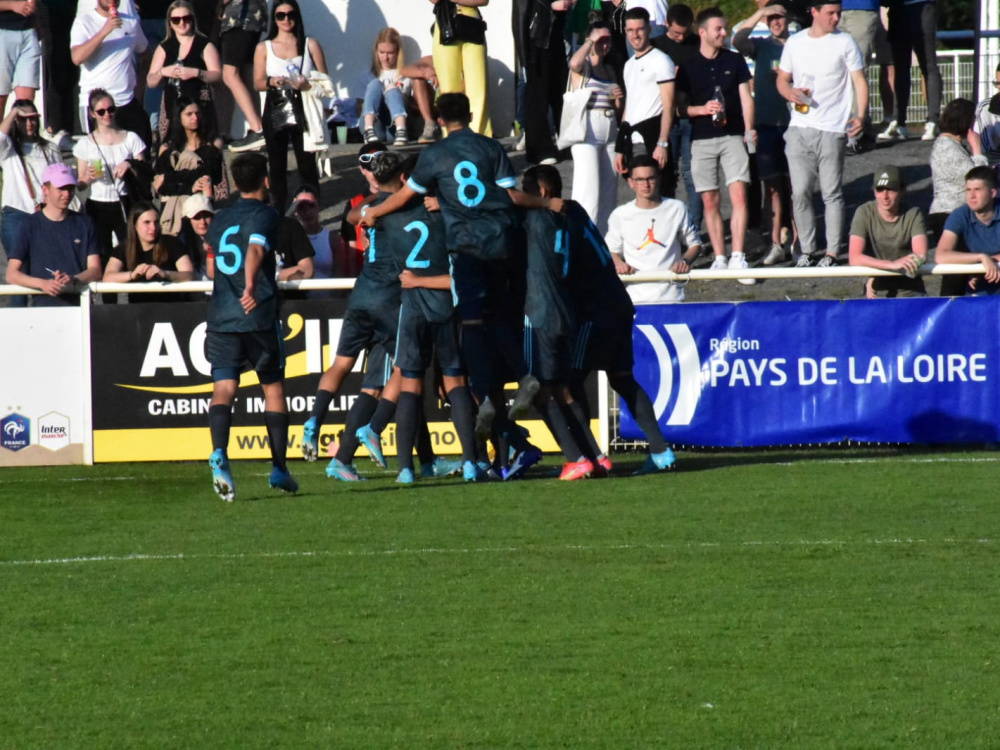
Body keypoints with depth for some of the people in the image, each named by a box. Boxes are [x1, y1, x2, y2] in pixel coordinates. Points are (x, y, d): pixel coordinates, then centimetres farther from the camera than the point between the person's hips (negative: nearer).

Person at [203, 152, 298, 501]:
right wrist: (251, 288, -37)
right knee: (273, 387, 13)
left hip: (221, 316, 4)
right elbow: (255, 250, -22)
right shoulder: (264, 214, -2)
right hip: (259, 315, -4)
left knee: (223, 389, -7)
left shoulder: (221, 219, 16)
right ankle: (279, 469, 16)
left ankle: (219, 453, -33)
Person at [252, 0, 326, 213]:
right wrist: (272, 82, -17)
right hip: (275, 112, 1)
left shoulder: (310, 45, 7)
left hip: (302, 111, -1)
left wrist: (307, 84, -16)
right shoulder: (264, 48, 9)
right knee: (277, 166, 2)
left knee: (307, 164, -6)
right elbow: (258, 83, 4)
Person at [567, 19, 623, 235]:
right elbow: (574, 63, -27)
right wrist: (592, 41, -13)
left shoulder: (610, 70, 19)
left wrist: (619, 99, 5)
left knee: (609, 187, 7)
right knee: (588, 187, -13)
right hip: (587, 129, -7)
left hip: (610, 130, 7)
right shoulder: (583, 65, 0)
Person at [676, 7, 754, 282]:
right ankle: (719, 259, 11)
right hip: (702, 141, 0)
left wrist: (749, 129, -8)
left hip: (732, 136, 0)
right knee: (710, 202, 3)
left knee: (739, 195, -12)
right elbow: (680, 106, 7)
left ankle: (737, 258, -14)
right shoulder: (688, 66, 5)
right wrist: (702, 109, -12)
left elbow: (745, 97, 6)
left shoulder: (735, 61, 7)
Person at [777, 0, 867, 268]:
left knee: (832, 193, -2)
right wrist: (790, 92, -6)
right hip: (799, 127, 3)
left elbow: (860, 81, -1)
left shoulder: (845, 42, 1)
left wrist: (860, 115, -16)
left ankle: (832, 253, 3)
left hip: (832, 129, -3)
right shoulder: (795, 43, 11)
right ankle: (806, 250, 12)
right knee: (800, 193, 2)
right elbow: (782, 79, 18)